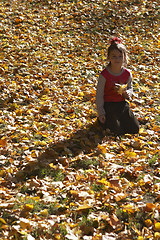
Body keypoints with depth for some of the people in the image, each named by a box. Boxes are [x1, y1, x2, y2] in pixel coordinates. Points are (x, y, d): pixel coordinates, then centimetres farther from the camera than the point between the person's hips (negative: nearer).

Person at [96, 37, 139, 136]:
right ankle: (103, 120, 14)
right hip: (108, 104, -4)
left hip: (122, 104, 4)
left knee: (135, 129, -3)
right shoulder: (104, 75, -15)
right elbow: (99, 94, -9)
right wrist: (101, 113, -12)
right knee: (118, 131, -16)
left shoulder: (127, 74, -3)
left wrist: (128, 93, -11)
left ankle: (121, 119, 24)